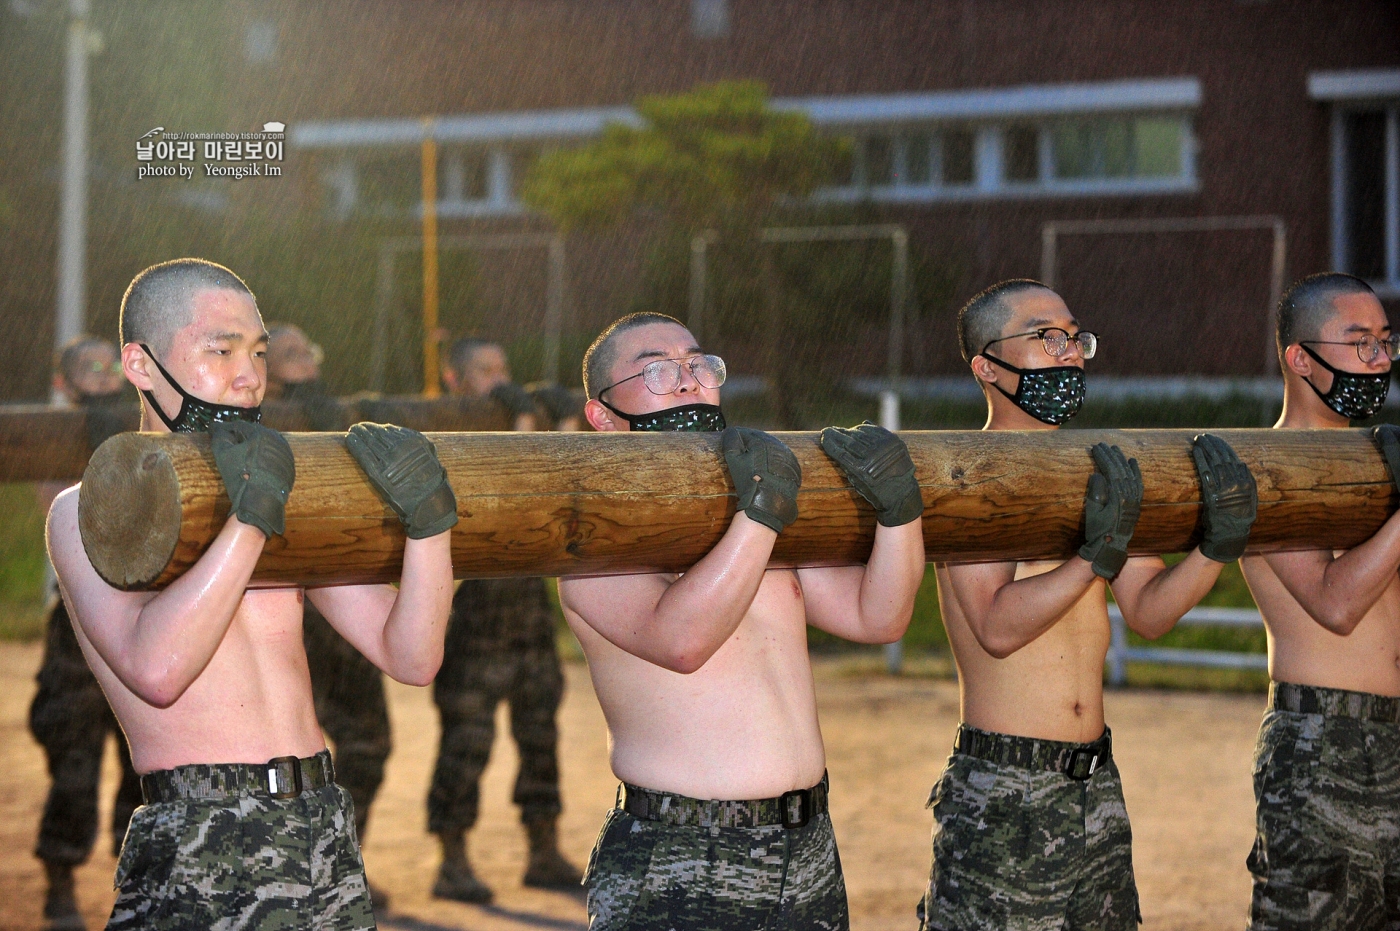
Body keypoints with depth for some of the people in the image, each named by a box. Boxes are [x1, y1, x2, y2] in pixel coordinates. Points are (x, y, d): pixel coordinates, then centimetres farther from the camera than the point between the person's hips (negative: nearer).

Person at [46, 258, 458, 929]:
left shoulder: (284, 504, 15)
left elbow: (411, 658, 7)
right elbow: (154, 669, -19)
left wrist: (428, 519, -7)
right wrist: (251, 518, -20)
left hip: (327, 837, 5)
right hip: (195, 853, -5)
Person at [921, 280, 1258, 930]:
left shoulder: (1100, 475, 12)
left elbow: (1149, 612, 4)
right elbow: (997, 626, -19)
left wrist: (1219, 545, -13)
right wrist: (1098, 556, -30)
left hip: (1097, 781, 7)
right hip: (999, 795, -7)